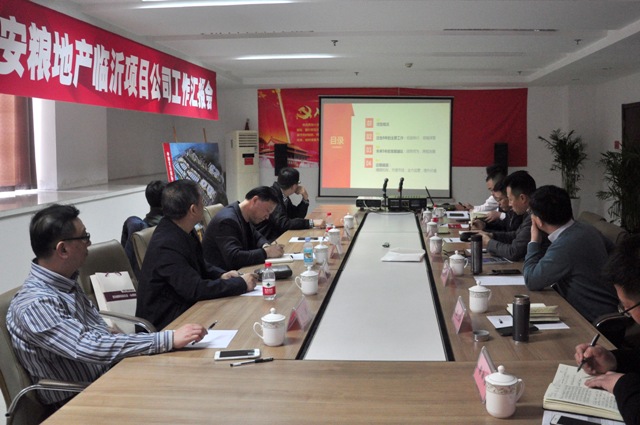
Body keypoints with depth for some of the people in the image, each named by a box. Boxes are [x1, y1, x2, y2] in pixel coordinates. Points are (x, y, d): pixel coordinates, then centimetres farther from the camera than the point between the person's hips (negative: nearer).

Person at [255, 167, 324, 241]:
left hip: (278, 237, 8)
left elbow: (296, 216, 13)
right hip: (266, 240, -8)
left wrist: (305, 198, -1)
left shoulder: (283, 196, 5)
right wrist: (311, 222, -29)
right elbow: (283, 223, -28)